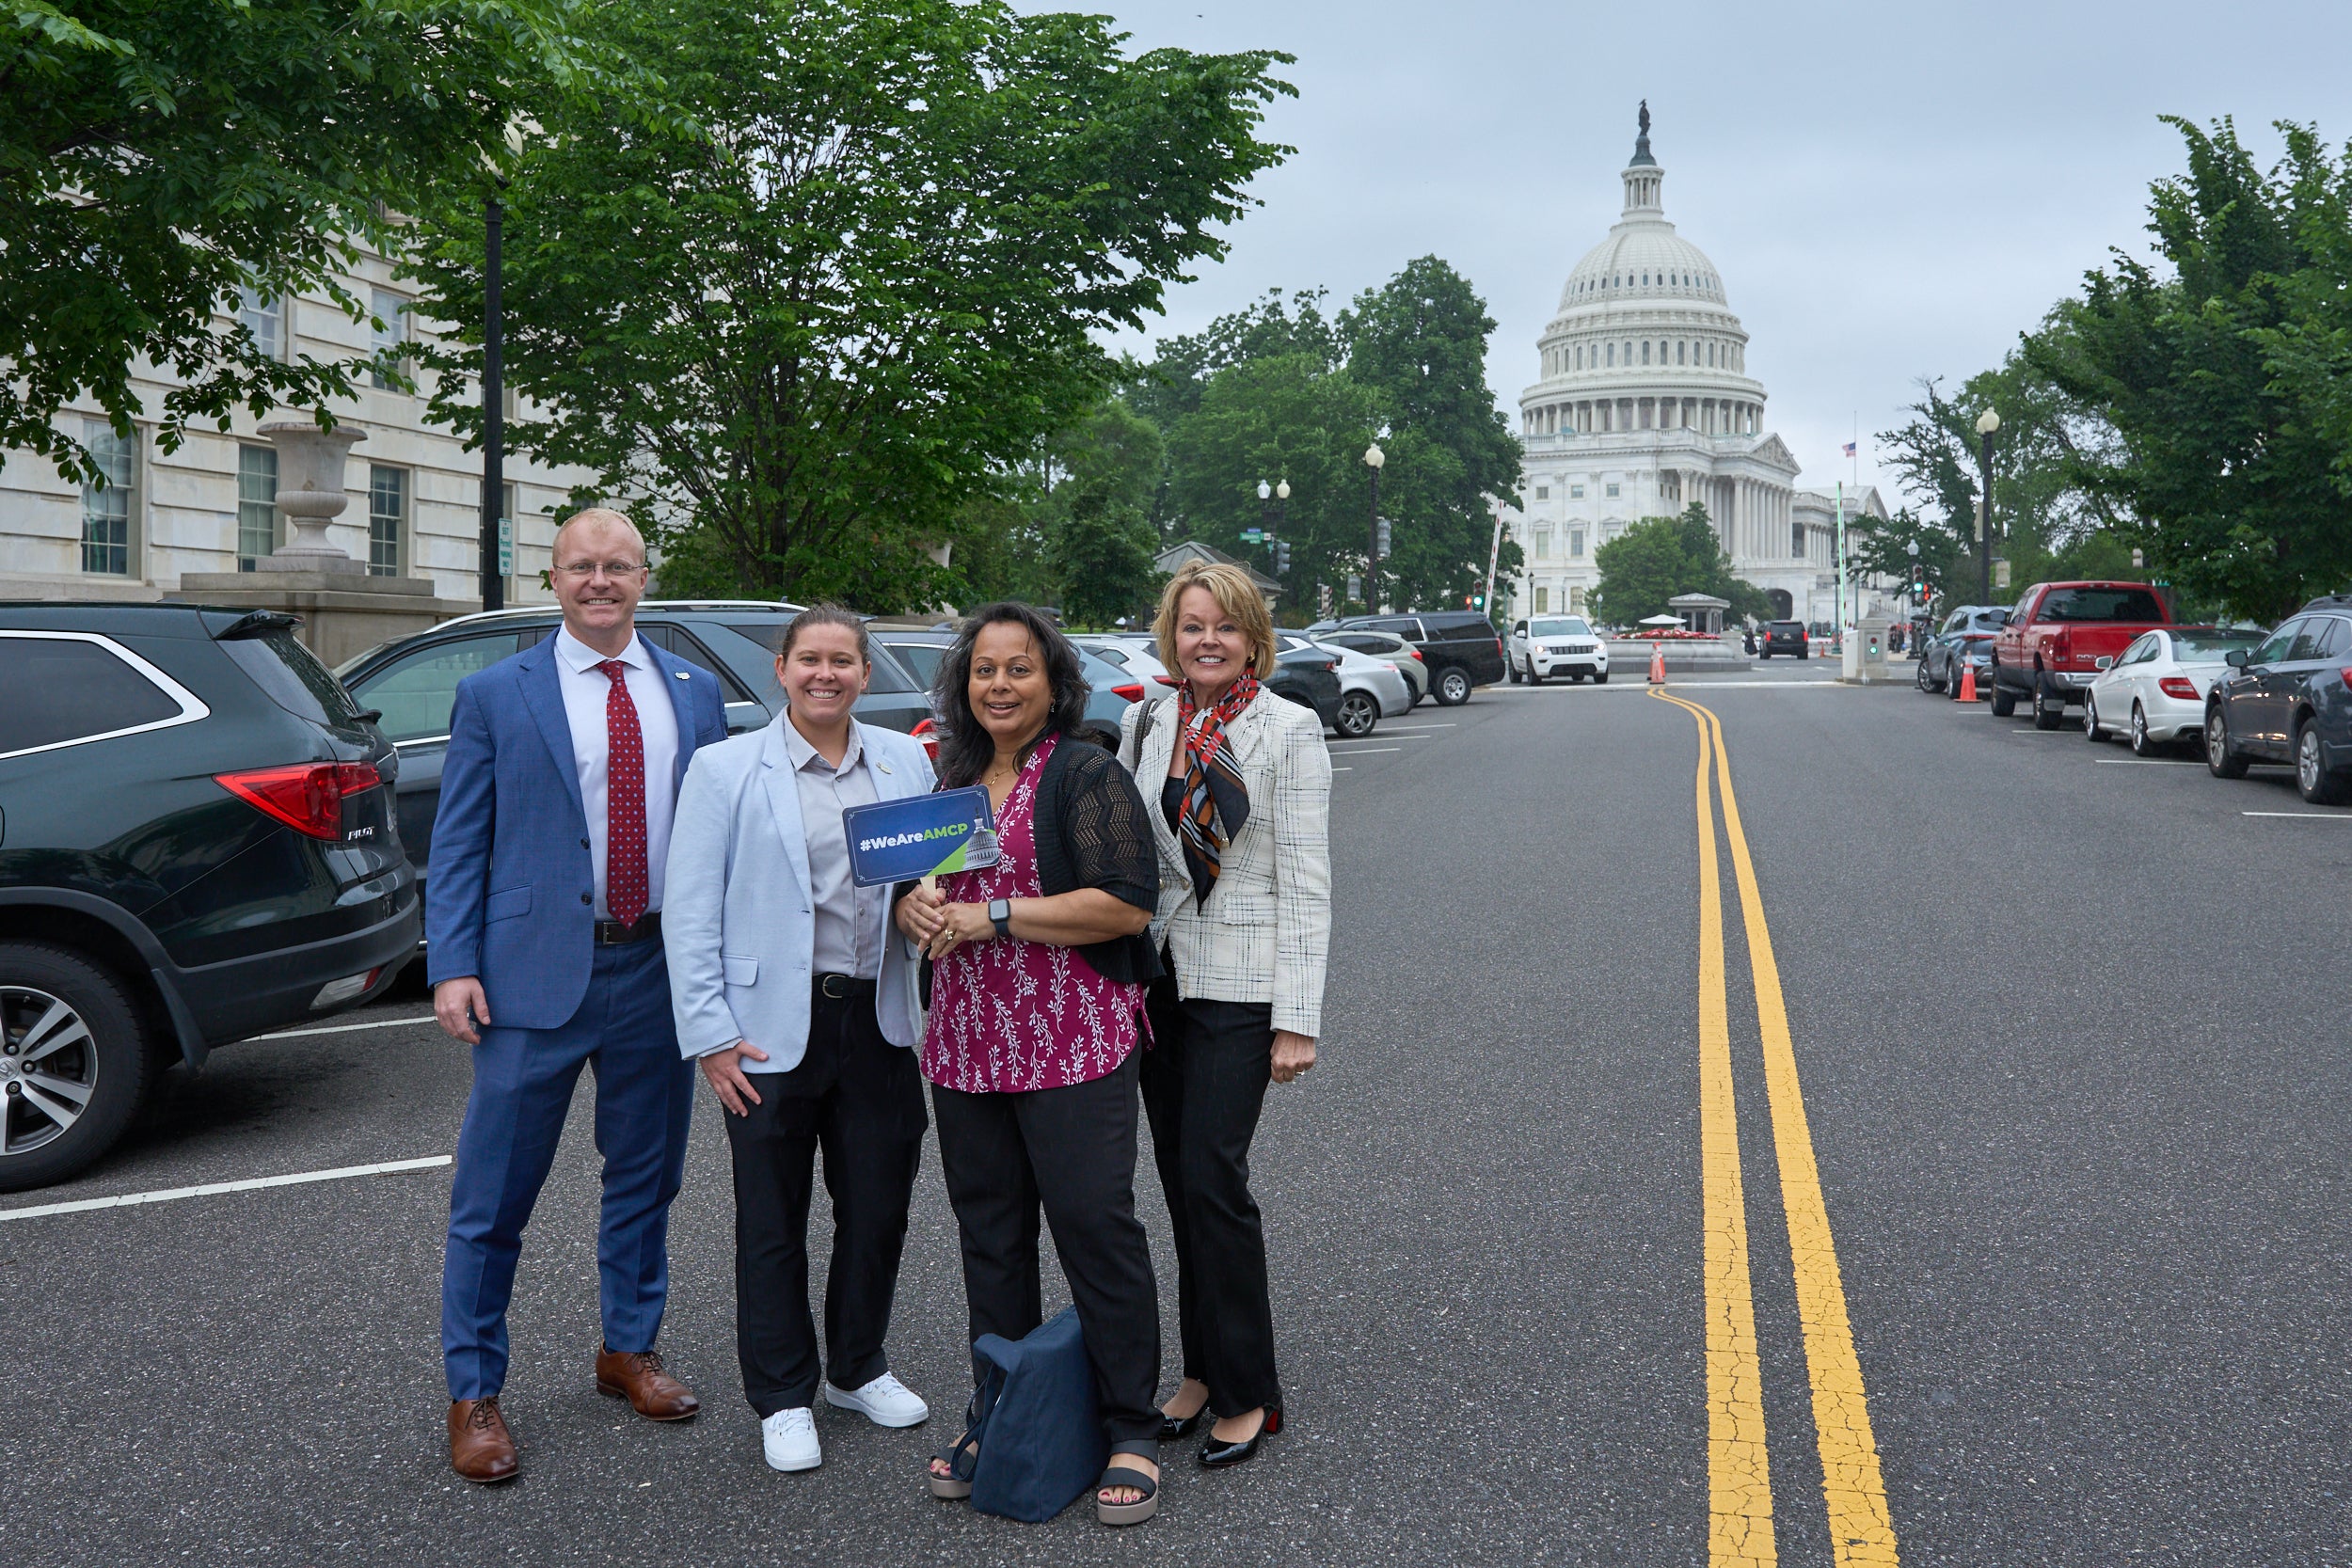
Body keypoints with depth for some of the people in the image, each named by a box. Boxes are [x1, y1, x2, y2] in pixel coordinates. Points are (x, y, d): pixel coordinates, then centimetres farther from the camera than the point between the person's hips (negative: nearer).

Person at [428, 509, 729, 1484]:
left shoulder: (694, 693, 9)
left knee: (646, 1175, 16)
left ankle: (628, 1349, 35)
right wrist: (453, 966, -10)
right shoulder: (495, 696, 1)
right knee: (494, 1193, 2)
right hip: (537, 967, -3)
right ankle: (474, 1394, 16)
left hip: (661, 968, 3)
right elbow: (458, 843, -1)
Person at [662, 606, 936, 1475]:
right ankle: (783, 1397, 24)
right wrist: (710, 1034, -9)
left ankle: (859, 1368, 33)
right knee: (772, 1222, 7)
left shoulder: (907, 762, 8)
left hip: (876, 1020, 3)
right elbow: (690, 910, -4)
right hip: (773, 1025, -3)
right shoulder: (724, 769, -1)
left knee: (879, 1207, 11)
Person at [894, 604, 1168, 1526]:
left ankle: (1131, 1431, 8)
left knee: (1095, 1223, -4)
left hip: (1072, 1049, -6)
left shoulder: (1086, 774, -7)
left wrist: (994, 914, -17)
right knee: (989, 1230, 13)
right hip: (967, 1043, 7)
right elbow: (911, 878, 23)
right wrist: (915, 905, -2)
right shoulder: (949, 777, 14)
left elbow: (1127, 903, -16)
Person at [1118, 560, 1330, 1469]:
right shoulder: (1143, 725, 8)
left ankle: (1247, 1393, 7)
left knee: (1213, 1179, -7)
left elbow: (1307, 880, -9)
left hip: (1241, 983, -5)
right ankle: (1203, 1371, 24)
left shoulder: (1289, 730, -6)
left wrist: (1299, 1019, -13)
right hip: (1157, 975, 5)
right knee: (1180, 1180, 10)